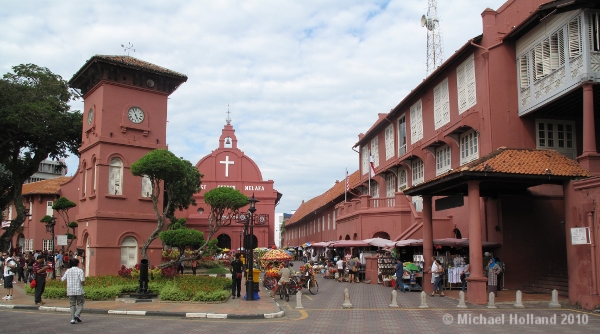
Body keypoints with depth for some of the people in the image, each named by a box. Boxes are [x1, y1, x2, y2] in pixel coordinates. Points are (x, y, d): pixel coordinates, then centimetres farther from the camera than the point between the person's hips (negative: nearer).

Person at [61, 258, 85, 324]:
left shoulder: (68, 271, 5)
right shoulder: (80, 270, -7)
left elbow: (63, 279, 7)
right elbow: (82, 280, -17)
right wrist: (84, 284, 5)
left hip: (70, 291, 3)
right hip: (79, 290, -3)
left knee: (72, 305, 10)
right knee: (80, 304, 9)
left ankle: (72, 319, 2)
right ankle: (77, 314, -11)